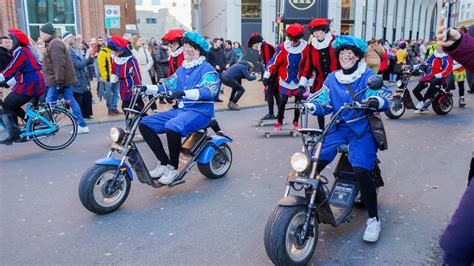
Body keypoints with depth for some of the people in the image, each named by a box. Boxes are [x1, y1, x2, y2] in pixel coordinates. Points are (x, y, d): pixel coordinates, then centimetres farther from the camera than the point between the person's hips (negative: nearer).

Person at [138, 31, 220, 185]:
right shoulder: (182, 69, 19)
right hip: (181, 109, 8)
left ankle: (173, 168, -15)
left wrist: (184, 93, -36)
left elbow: (210, 90, -23)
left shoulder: (207, 69, -6)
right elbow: (168, 85, 17)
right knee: (145, 124, -5)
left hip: (200, 111, -8)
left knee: (172, 127, -36)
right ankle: (163, 163, -1)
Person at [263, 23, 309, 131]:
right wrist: (266, 76, -13)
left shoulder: (305, 47, -12)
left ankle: (296, 122, 25)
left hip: (299, 79, 1)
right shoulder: (283, 47, -15)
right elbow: (274, 61, -11)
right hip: (285, 79, -1)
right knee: (283, 101, 2)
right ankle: (279, 122, 18)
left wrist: (304, 81, -2)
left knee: (298, 101, 8)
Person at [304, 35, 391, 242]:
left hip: (362, 130, -4)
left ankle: (373, 219, -5)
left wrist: (376, 101, -35)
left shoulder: (368, 76, 0)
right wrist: (310, 106, -16)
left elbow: (386, 97, -12)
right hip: (338, 128, 4)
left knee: (361, 170, -24)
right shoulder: (332, 79, 13)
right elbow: (323, 103, 6)